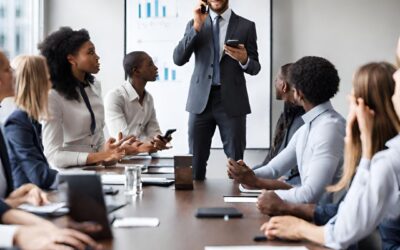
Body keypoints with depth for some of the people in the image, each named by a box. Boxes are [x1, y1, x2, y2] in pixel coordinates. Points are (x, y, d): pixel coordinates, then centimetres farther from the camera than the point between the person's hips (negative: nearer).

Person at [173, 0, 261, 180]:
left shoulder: (246, 26, 4)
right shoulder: (195, 24, 9)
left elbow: (254, 68, 5)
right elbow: (178, 59, -4)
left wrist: (244, 59, -18)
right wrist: (197, 26, -12)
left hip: (231, 101, -1)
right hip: (201, 100, 2)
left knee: (236, 162, 2)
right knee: (195, 160, 5)